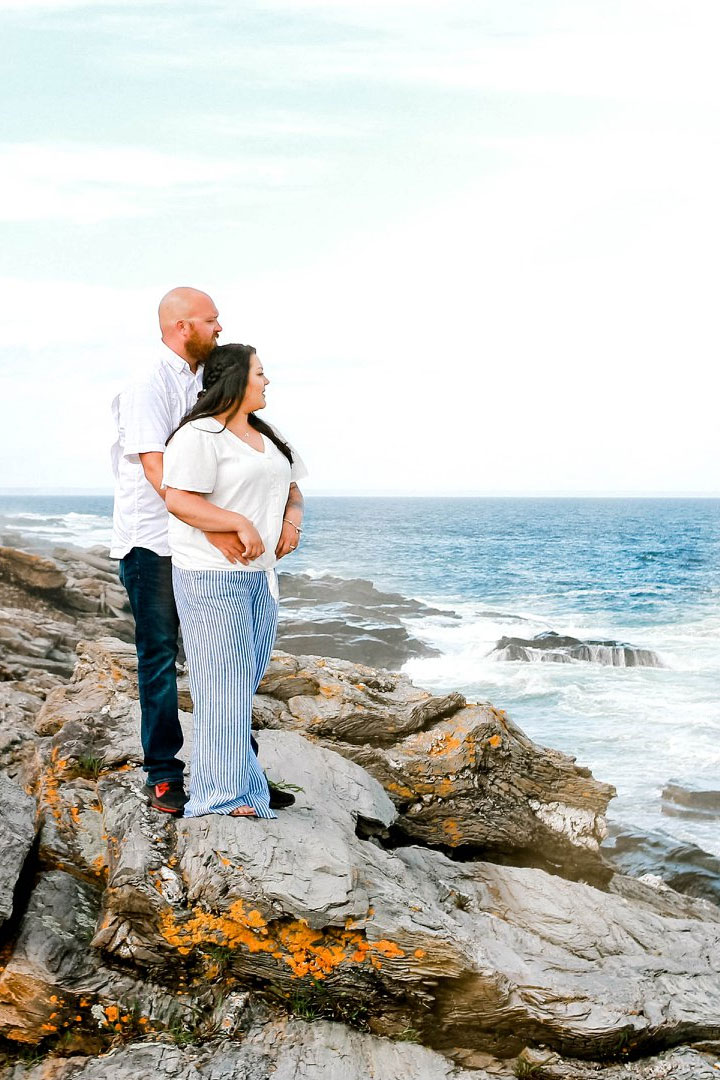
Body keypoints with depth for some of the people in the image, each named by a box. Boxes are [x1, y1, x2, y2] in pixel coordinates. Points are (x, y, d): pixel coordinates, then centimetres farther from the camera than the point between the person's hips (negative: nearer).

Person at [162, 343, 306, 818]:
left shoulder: (268, 436, 17)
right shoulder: (200, 436, -11)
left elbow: (291, 488, 24)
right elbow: (178, 499, -19)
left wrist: (293, 520, 3)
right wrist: (241, 525, -22)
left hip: (260, 574, 8)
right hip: (212, 577, -8)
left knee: (246, 682, 10)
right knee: (224, 681, -5)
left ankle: (240, 788, 18)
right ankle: (223, 795, 2)